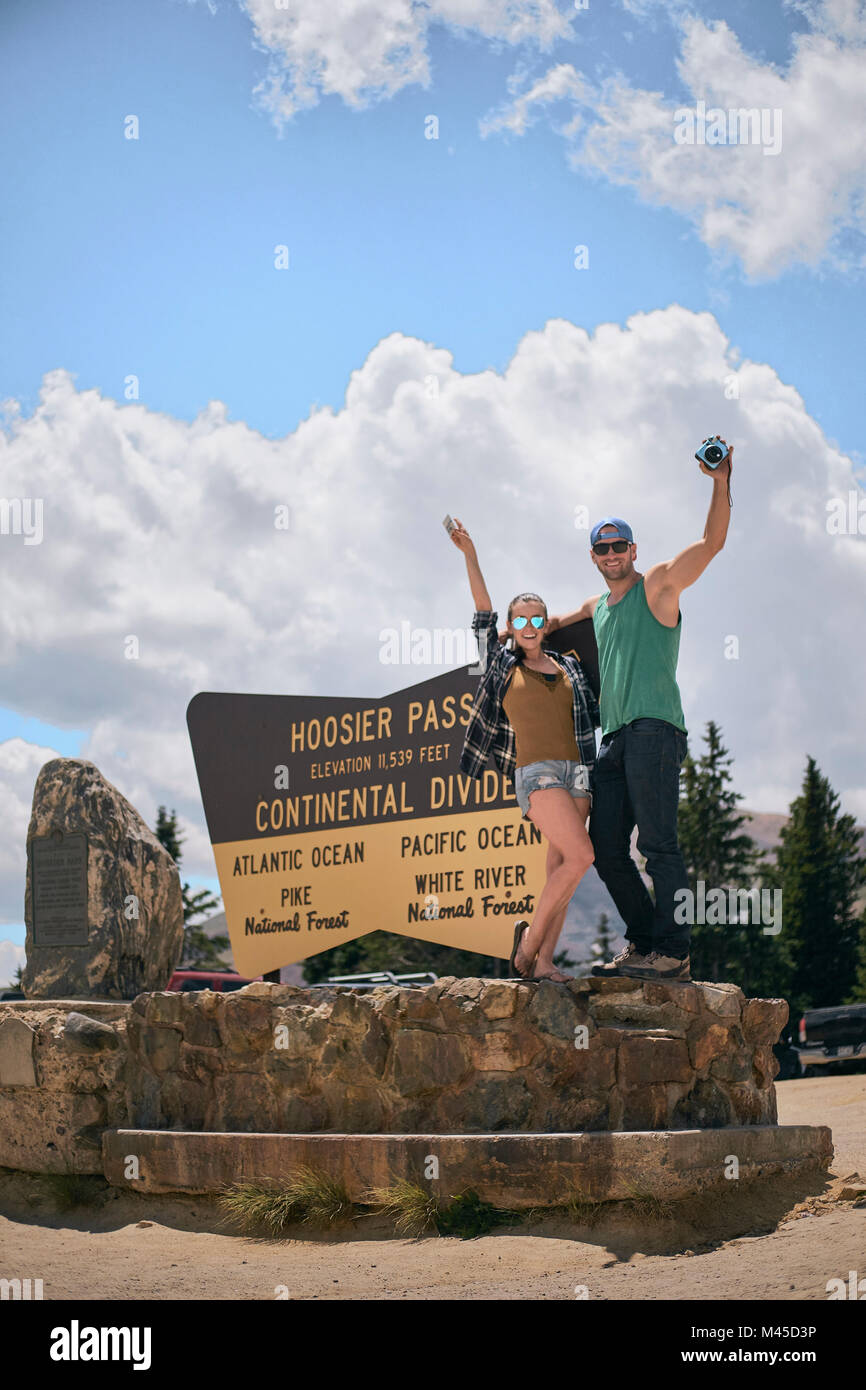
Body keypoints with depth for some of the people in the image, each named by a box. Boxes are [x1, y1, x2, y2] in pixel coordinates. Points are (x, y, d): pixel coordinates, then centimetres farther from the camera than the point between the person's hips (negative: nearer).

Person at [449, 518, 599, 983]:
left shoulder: (569, 667, 19)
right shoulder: (502, 664, 11)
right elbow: (484, 613, 9)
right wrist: (470, 555, 7)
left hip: (577, 772, 4)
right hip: (535, 771, -4)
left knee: (560, 871, -2)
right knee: (580, 856, -21)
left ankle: (543, 961, -2)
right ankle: (530, 936, -6)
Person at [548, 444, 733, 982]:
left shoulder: (658, 586, 4)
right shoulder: (595, 608, 23)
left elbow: (713, 541, -9)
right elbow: (548, 625, 43)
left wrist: (721, 482, -20)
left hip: (653, 730, -8)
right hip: (614, 738, 8)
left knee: (658, 842, -14)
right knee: (606, 848, 5)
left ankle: (673, 953, -14)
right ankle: (643, 943, 14)